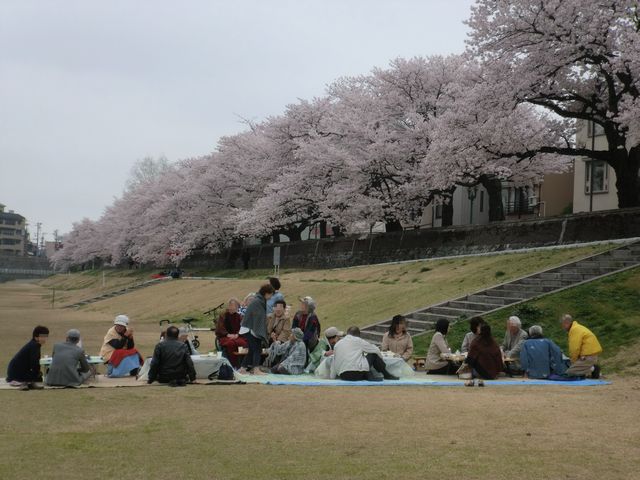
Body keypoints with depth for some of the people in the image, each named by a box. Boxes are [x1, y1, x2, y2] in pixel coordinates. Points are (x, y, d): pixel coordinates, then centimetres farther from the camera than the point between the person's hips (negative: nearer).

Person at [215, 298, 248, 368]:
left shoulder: (239, 316, 16)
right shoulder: (223, 315, 11)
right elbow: (219, 329, 2)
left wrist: (237, 335, -14)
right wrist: (228, 334, -15)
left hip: (237, 336, 1)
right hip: (224, 337, -1)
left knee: (243, 343, -35)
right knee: (230, 343, -38)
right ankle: (234, 365, -32)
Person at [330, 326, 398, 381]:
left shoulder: (337, 344, 19)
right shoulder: (358, 340, 8)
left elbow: (334, 363, 22)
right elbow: (376, 350, 16)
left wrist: (332, 377, 33)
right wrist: (381, 361, 34)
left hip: (343, 376, 4)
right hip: (357, 373, -4)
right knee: (373, 354, 16)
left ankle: (368, 375, 1)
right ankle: (386, 375, 17)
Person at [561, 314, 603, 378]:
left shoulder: (575, 330, -15)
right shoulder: (576, 328, 19)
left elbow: (575, 348, -19)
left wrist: (573, 362, -7)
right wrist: (573, 362, 11)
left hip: (588, 356, -11)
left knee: (570, 372, -15)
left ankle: (593, 369, -9)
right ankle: (593, 368, 9)